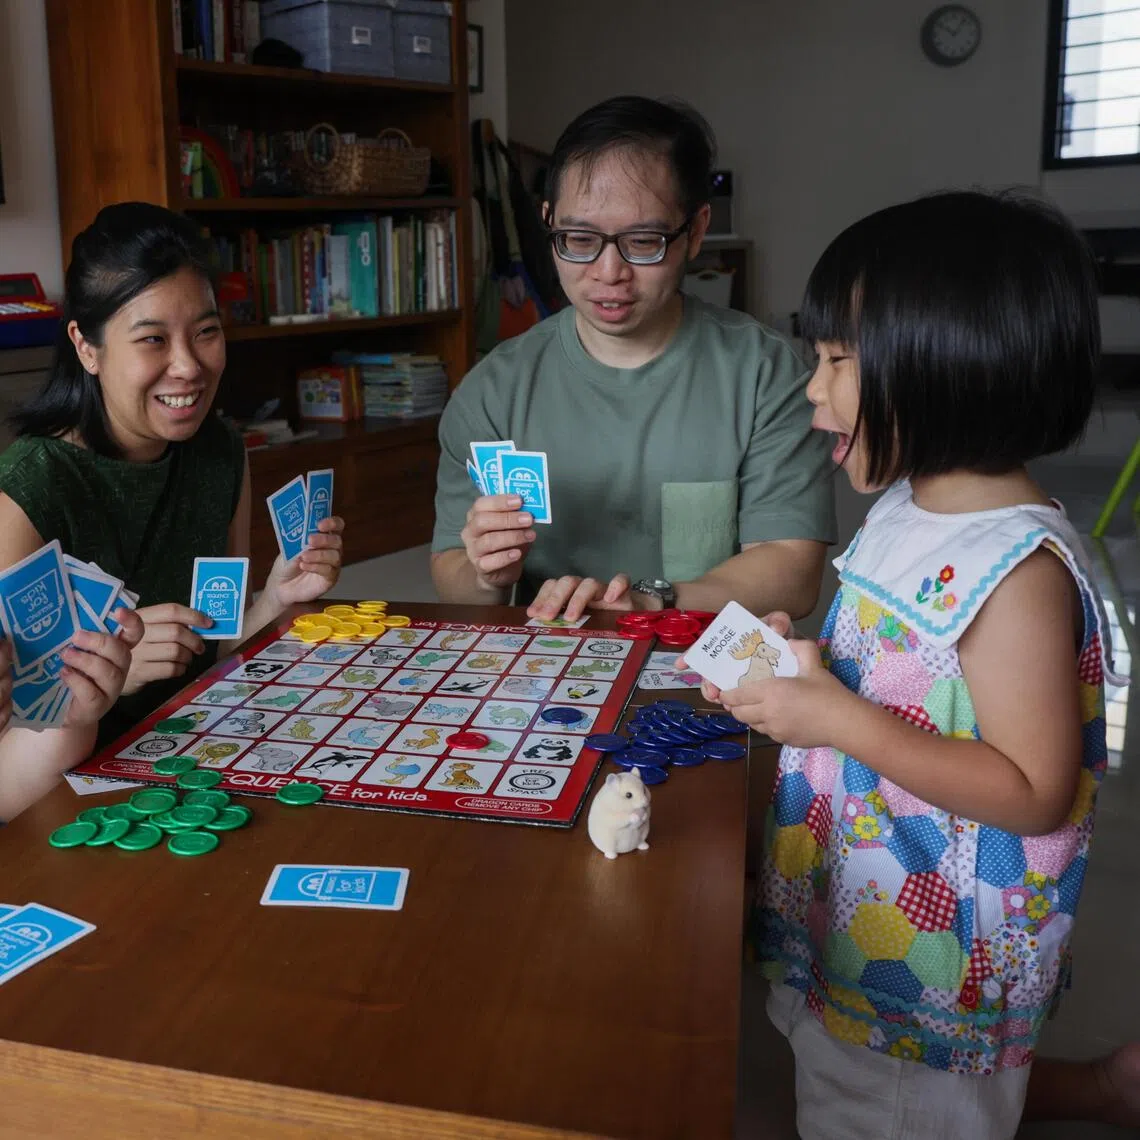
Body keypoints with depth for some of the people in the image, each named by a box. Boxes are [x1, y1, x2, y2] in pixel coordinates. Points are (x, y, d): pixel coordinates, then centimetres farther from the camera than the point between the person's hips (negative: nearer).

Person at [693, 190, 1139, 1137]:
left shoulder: (1017, 569, -26)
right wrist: (801, 659, -2)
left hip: (933, 947, -8)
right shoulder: (907, 509, 1)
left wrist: (839, 720, -29)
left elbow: (1036, 792, -26)